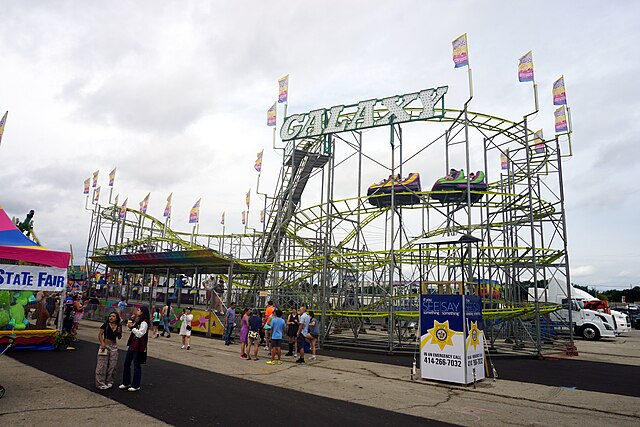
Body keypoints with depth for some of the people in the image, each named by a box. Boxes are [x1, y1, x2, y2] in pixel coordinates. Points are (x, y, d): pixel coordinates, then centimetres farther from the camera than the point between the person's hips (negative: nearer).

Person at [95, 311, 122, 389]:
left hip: (114, 347, 4)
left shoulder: (118, 326, 4)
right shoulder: (105, 325, -6)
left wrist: (119, 332, -9)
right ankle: (100, 383, 8)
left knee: (112, 365, 8)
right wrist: (102, 343, -20)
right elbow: (100, 334, -9)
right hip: (105, 346, -4)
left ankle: (109, 382, 20)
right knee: (102, 365, -1)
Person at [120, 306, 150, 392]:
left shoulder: (144, 323, -17)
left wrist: (132, 327, -18)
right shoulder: (137, 321, 14)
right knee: (126, 364, 15)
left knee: (137, 366, 1)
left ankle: (136, 386, 13)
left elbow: (140, 334, -22)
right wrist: (130, 325, 6)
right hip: (132, 345, 10)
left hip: (138, 347, -10)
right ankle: (126, 383, 29)